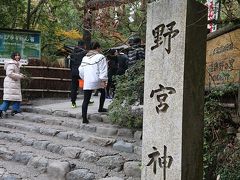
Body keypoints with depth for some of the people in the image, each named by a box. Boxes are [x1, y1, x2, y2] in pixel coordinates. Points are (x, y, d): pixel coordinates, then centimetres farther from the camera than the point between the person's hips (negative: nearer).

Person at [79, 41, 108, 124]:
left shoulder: (85, 58, 13)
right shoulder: (100, 57, -5)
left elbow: (81, 71, 18)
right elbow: (103, 70, -12)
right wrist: (103, 80, -12)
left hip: (87, 83, 4)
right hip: (97, 81, -4)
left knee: (86, 100, 1)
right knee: (103, 92, 27)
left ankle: (84, 118, -4)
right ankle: (100, 108, 36)